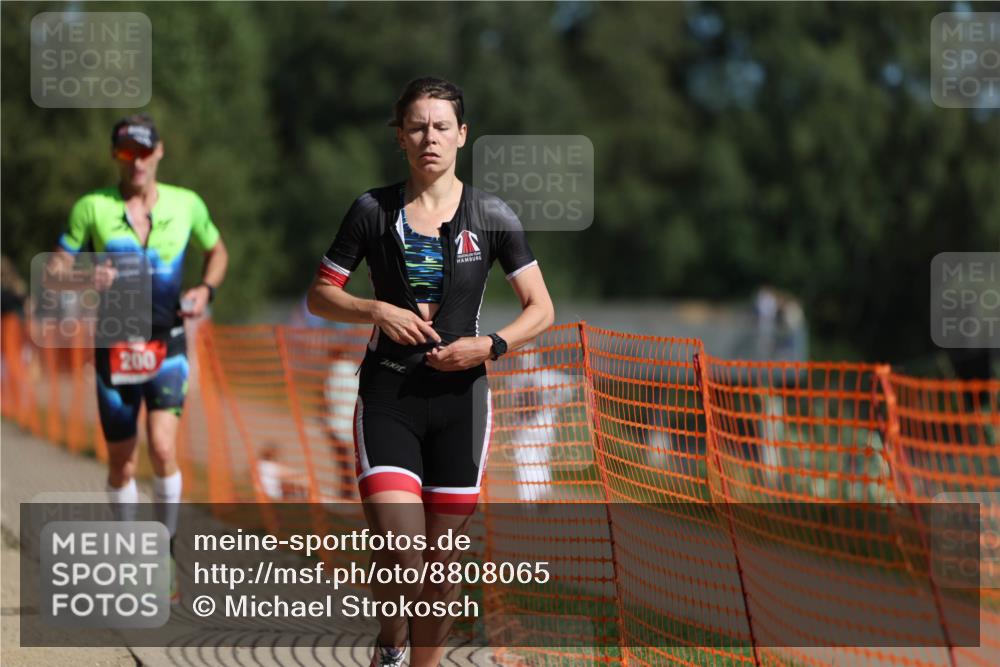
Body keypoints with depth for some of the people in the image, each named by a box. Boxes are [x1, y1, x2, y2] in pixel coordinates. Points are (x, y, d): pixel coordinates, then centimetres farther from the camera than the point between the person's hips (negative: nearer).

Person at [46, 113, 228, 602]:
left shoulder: (186, 205, 2)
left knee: (162, 448, -18)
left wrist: (205, 289, -1)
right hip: (114, 346, 1)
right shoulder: (92, 208, -2)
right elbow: (56, 267, 0)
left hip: (167, 345, -1)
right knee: (121, 464, 6)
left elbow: (217, 251, 18)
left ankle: (166, 557, -4)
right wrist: (83, 279, -22)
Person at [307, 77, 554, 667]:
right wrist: (376, 311, -11)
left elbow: (541, 309, 5)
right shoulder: (373, 211, 2)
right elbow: (320, 296, 8)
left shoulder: (492, 216, 2)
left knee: (443, 563, 4)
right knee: (400, 554, -14)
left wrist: (490, 345, -13)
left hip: (460, 398, 1)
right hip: (388, 400, -1)